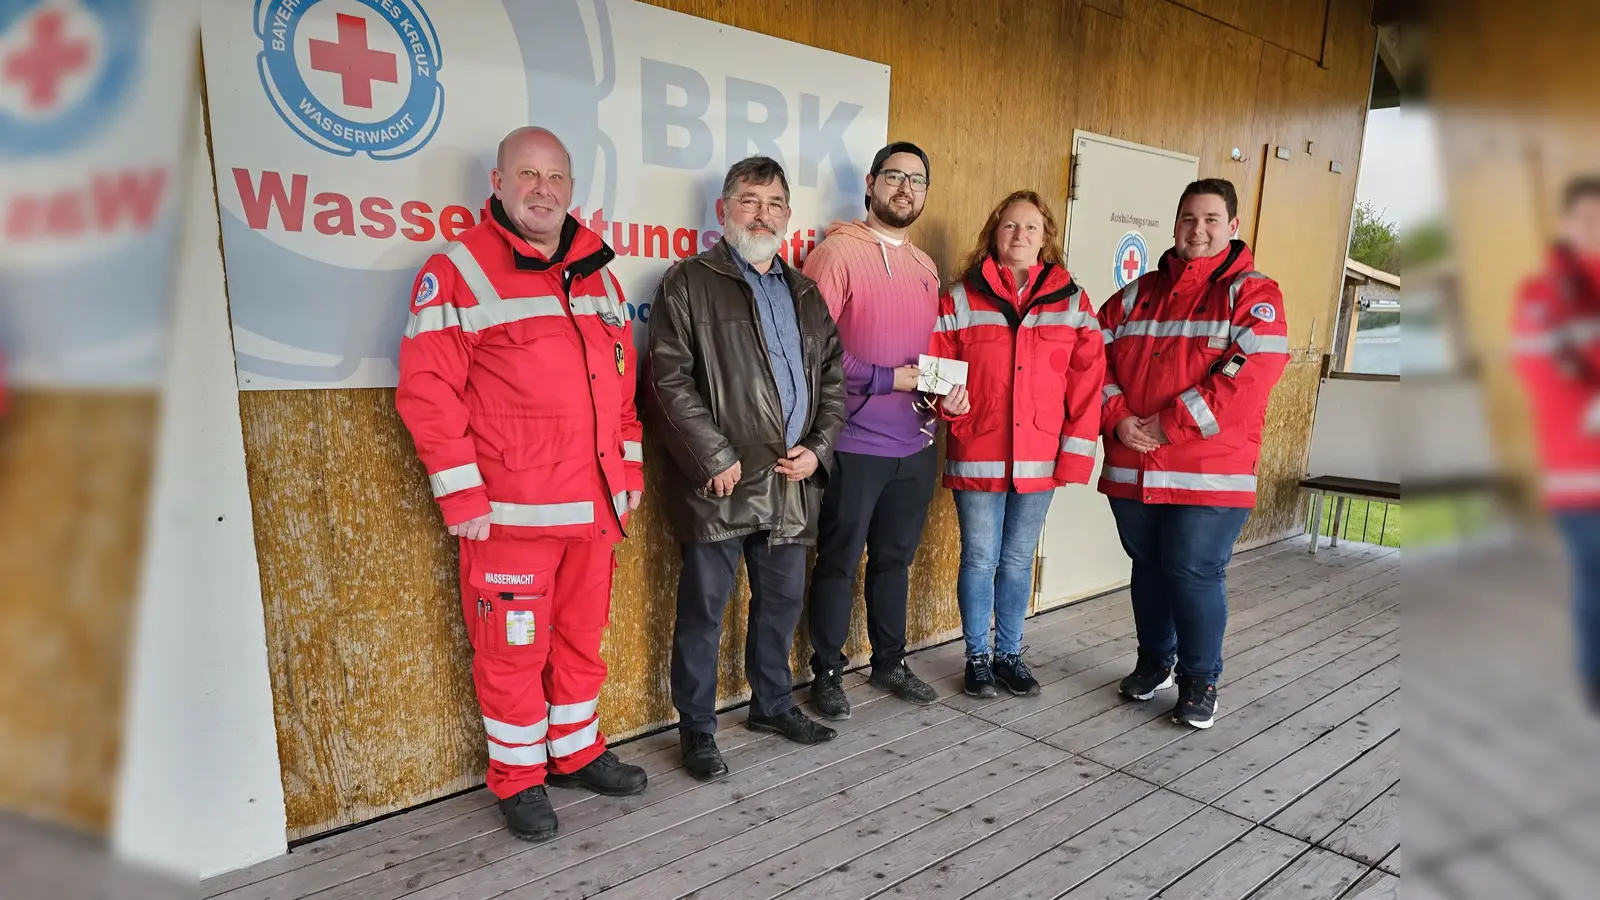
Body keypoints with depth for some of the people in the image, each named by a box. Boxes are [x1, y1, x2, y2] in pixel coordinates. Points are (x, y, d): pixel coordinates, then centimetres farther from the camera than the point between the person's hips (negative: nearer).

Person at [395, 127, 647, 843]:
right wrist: (460, 495, -14)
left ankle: (577, 751, 37)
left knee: (581, 636, 18)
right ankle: (518, 777, 27)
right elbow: (427, 392, -11)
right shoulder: (458, 270, -6)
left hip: (594, 505, 6)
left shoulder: (597, 272, 12)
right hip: (510, 511, -5)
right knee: (513, 648, 7)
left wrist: (630, 465, 13)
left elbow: (621, 382, 17)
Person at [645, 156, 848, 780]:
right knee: (703, 610, 4)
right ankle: (696, 728, 21)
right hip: (720, 483, -6)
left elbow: (833, 377, 16)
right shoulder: (689, 283, -2)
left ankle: (773, 703, 37)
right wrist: (716, 458, -14)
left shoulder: (804, 293, 17)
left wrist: (819, 446, 2)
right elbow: (669, 381, -10)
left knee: (782, 600, 17)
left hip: (791, 482, 6)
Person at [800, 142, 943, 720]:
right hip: (855, 443, -6)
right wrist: (886, 379, -17)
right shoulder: (838, 252, -8)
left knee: (895, 559, 17)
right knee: (840, 562, 6)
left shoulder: (925, 268, 15)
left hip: (916, 444, 7)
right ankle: (827, 672, 23)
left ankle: (890, 662, 34)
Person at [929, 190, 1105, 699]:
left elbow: (1086, 383, 1)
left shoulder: (1072, 302, 4)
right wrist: (947, 400, -19)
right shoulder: (962, 298, 0)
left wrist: (1076, 452, -5)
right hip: (976, 456, -2)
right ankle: (978, 657, 24)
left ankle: (1009, 654, 30)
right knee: (980, 559, 7)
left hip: (1040, 459, 2)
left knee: (1018, 561, 14)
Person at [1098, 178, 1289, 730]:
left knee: (1195, 572, -3)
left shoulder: (1252, 293, -2)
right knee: (1147, 566, 15)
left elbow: (1250, 375, -15)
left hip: (1211, 472, -4)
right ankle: (1154, 663, 35)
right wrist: (1118, 419, -10)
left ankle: (1200, 682, 18)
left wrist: (1170, 426, -18)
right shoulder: (1138, 294, 12)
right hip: (1132, 468, 5)